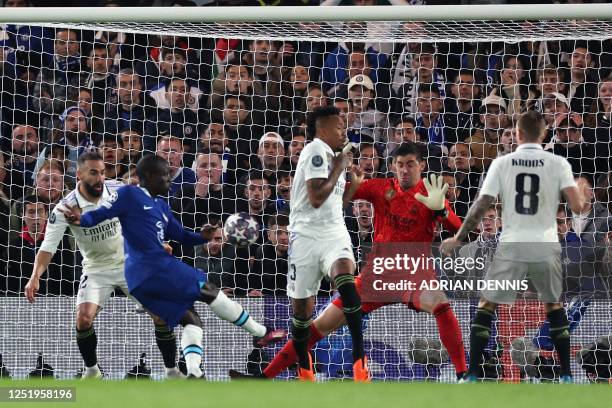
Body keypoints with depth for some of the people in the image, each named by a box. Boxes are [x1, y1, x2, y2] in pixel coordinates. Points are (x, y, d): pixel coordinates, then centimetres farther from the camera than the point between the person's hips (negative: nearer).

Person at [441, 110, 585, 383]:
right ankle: (566, 376, 17)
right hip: (546, 247, 1)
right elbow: (577, 206, -10)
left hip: (512, 247, -1)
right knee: (555, 307, 21)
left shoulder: (502, 163, -1)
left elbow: (481, 207, -3)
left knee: (486, 307, 11)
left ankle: (472, 376, 2)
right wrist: (582, 201, 14)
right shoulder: (558, 164, -2)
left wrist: (458, 239, 8)